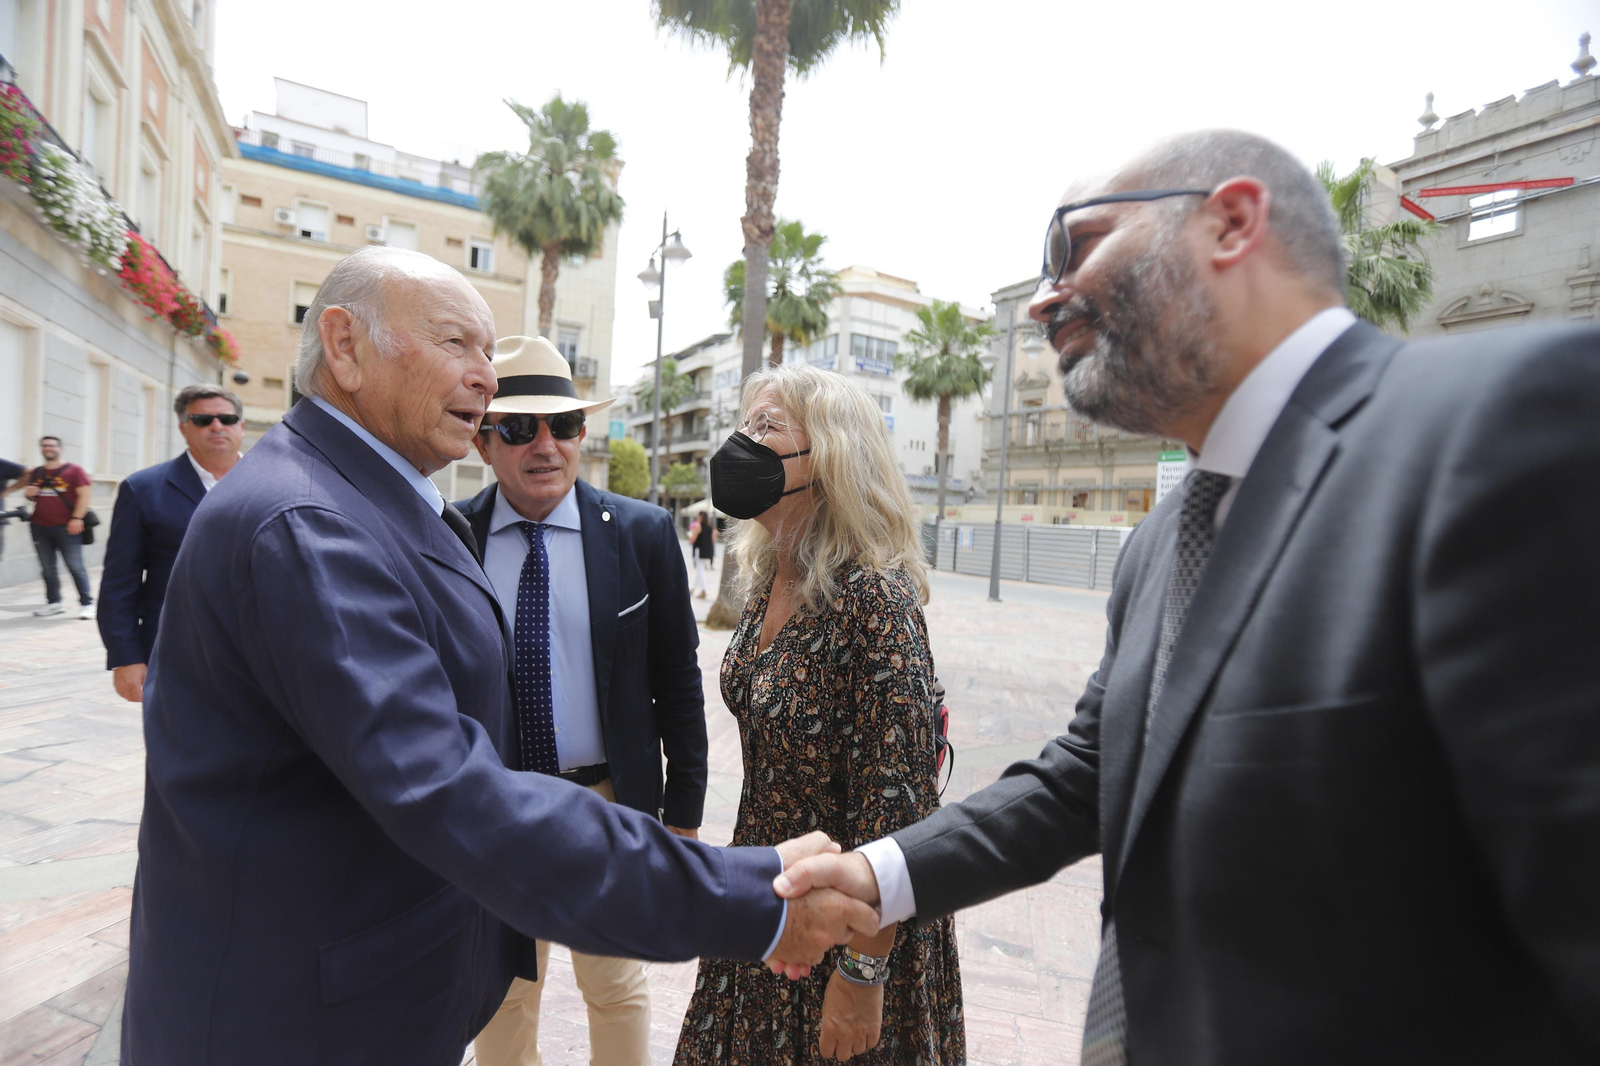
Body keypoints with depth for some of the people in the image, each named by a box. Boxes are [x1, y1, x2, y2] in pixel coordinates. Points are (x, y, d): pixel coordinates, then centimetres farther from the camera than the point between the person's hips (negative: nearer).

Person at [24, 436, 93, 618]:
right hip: (40, 527, 5)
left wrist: (77, 518, -14)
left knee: (75, 567, -6)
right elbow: (31, 495, 26)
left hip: (66, 527, -5)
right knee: (47, 568, 9)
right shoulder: (35, 473, 13)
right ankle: (53, 603, 17)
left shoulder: (74, 470, -2)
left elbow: (84, 495, -6)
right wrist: (28, 493, 1)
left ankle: (86, 603, -3)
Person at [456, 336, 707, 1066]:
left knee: (617, 988, 19)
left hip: (610, 805, -1)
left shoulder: (642, 533, -9)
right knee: (503, 993, 22)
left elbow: (676, 680, -4)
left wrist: (683, 813, -2)